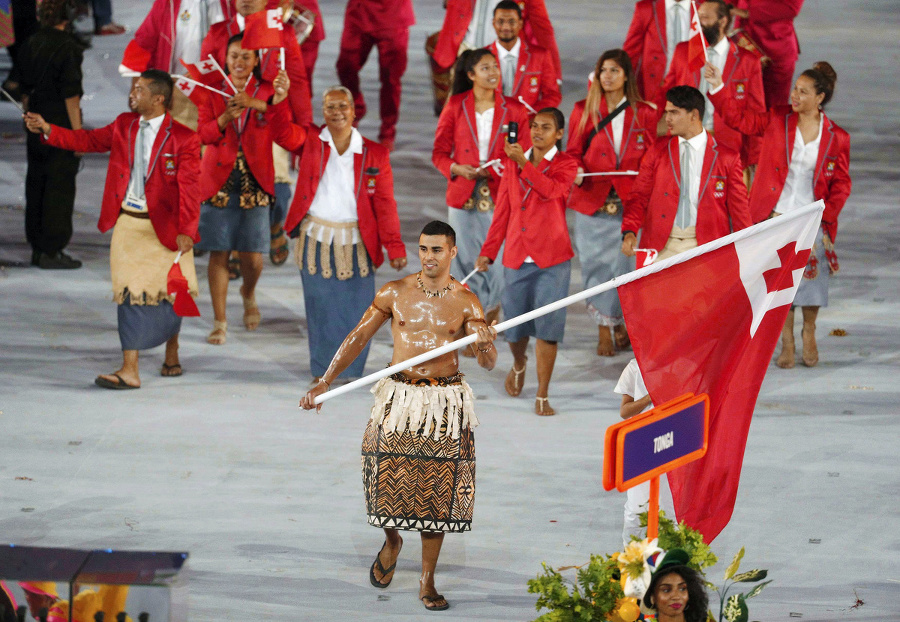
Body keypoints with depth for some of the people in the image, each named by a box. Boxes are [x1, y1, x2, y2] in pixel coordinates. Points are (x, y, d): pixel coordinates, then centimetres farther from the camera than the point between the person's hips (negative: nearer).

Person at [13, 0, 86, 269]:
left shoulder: (31, 45, 6)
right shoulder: (68, 47, -15)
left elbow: (25, 91, 12)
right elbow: (71, 95, -17)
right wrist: (78, 132, -13)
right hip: (62, 126, -7)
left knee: (36, 185, 13)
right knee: (59, 187, -2)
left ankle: (37, 247, 20)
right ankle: (51, 251, 0)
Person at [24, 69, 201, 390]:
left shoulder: (183, 138, -11)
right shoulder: (124, 125, 6)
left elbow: (189, 186, -14)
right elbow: (89, 140, 16)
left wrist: (186, 229, -21)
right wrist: (48, 131, 8)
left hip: (165, 226, -3)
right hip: (128, 223, 3)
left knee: (169, 292, 10)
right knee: (131, 294, -2)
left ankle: (171, 355, 34)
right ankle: (129, 371, -3)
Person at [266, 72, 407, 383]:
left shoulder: (374, 154, 3)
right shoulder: (310, 141, 4)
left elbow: (385, 203, 1)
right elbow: (283, 132, -16)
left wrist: (394, 246, -5)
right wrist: (280, 100, -35)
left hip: (355, 243, 0)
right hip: (316, 239, 0)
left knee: (354, 308, 1)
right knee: (321, 308, 5)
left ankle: (350, 370, 14)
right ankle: (323, 371, 16)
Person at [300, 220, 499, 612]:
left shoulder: (465, 303, -1)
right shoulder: (395, 293, 0)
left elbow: (489, 363, -5)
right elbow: (358, 338, 3)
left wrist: (485, 345, -30)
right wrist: (324, 383, -5)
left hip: (446, 403, 0)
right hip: (399, 399, 0)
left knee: (436, 492, 2)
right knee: (389, 481, -5)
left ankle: (427, 582, 14)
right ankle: (392, 542, 30)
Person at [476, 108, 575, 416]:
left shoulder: (566, 164, 0)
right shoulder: (513, 163, 11)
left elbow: (551, 190, -21)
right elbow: (503, 210, 15)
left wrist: (523, 162, -26)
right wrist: (488, 250, 11)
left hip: (551, 257, -3)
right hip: (517, 256, 3)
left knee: (547, 327, -7)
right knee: (513, 325, 8)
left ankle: (542, 397, 1)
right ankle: (519, 365, 42)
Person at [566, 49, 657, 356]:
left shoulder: (644, 114, 7)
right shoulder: (583, 111, 7)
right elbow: (574, 152, 8)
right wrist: (575, 171, -13)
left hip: (630, 202, 0)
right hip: (592, 201, 0)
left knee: (625, 263, -5)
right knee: (597, 263, -2)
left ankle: (619, 323, 14)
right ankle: (604, 330, 7)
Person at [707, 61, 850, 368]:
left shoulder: (836, 137, -1)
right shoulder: (777, 119, 0)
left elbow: (841, 184, 4)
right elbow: (738, 119, 2)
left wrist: (825, 216, -8)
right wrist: (717, 87, -10)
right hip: (775, 217, 0)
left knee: (811, 278, 4)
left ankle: (809, 334, 30)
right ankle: (786, 341, 18)